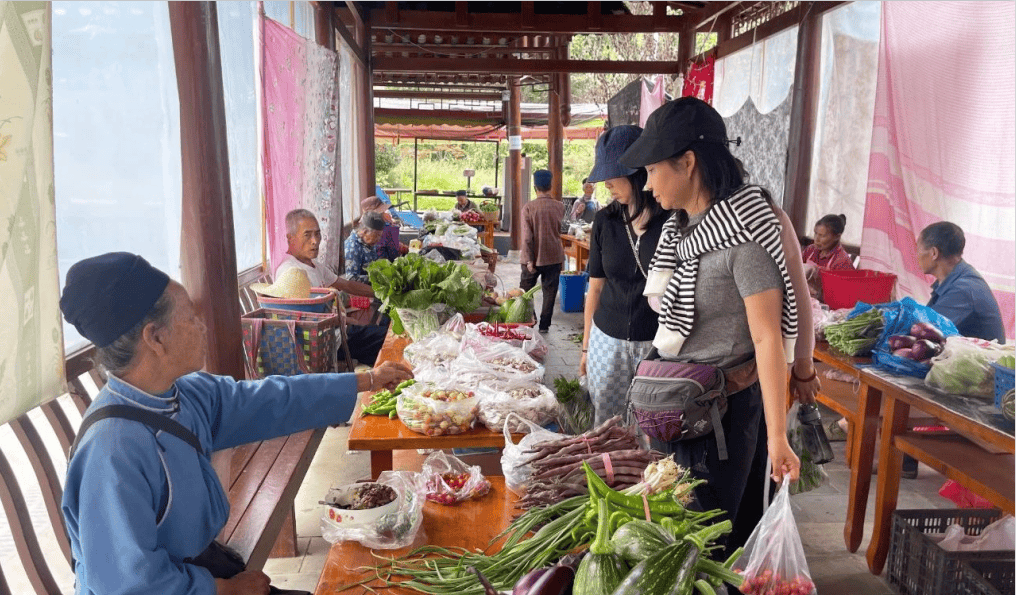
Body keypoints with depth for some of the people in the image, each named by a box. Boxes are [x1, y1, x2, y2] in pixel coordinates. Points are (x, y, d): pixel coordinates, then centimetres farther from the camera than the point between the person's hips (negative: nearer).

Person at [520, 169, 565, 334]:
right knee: (549, 291, 9)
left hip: (534, 257, -2)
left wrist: (529, 260, -13)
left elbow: (527, 236, -15)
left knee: (525, 290, 14)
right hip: (554, 256, 2)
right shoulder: (559, 207, -2)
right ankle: (544, 325, 11)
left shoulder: (528, 207, -12)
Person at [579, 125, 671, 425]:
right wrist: (586, 345, 13)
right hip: (608, 341, 4)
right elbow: (596, 287, 9)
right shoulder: (606, 220, 2)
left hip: (658, 344, -3)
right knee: (605, 426, 11)